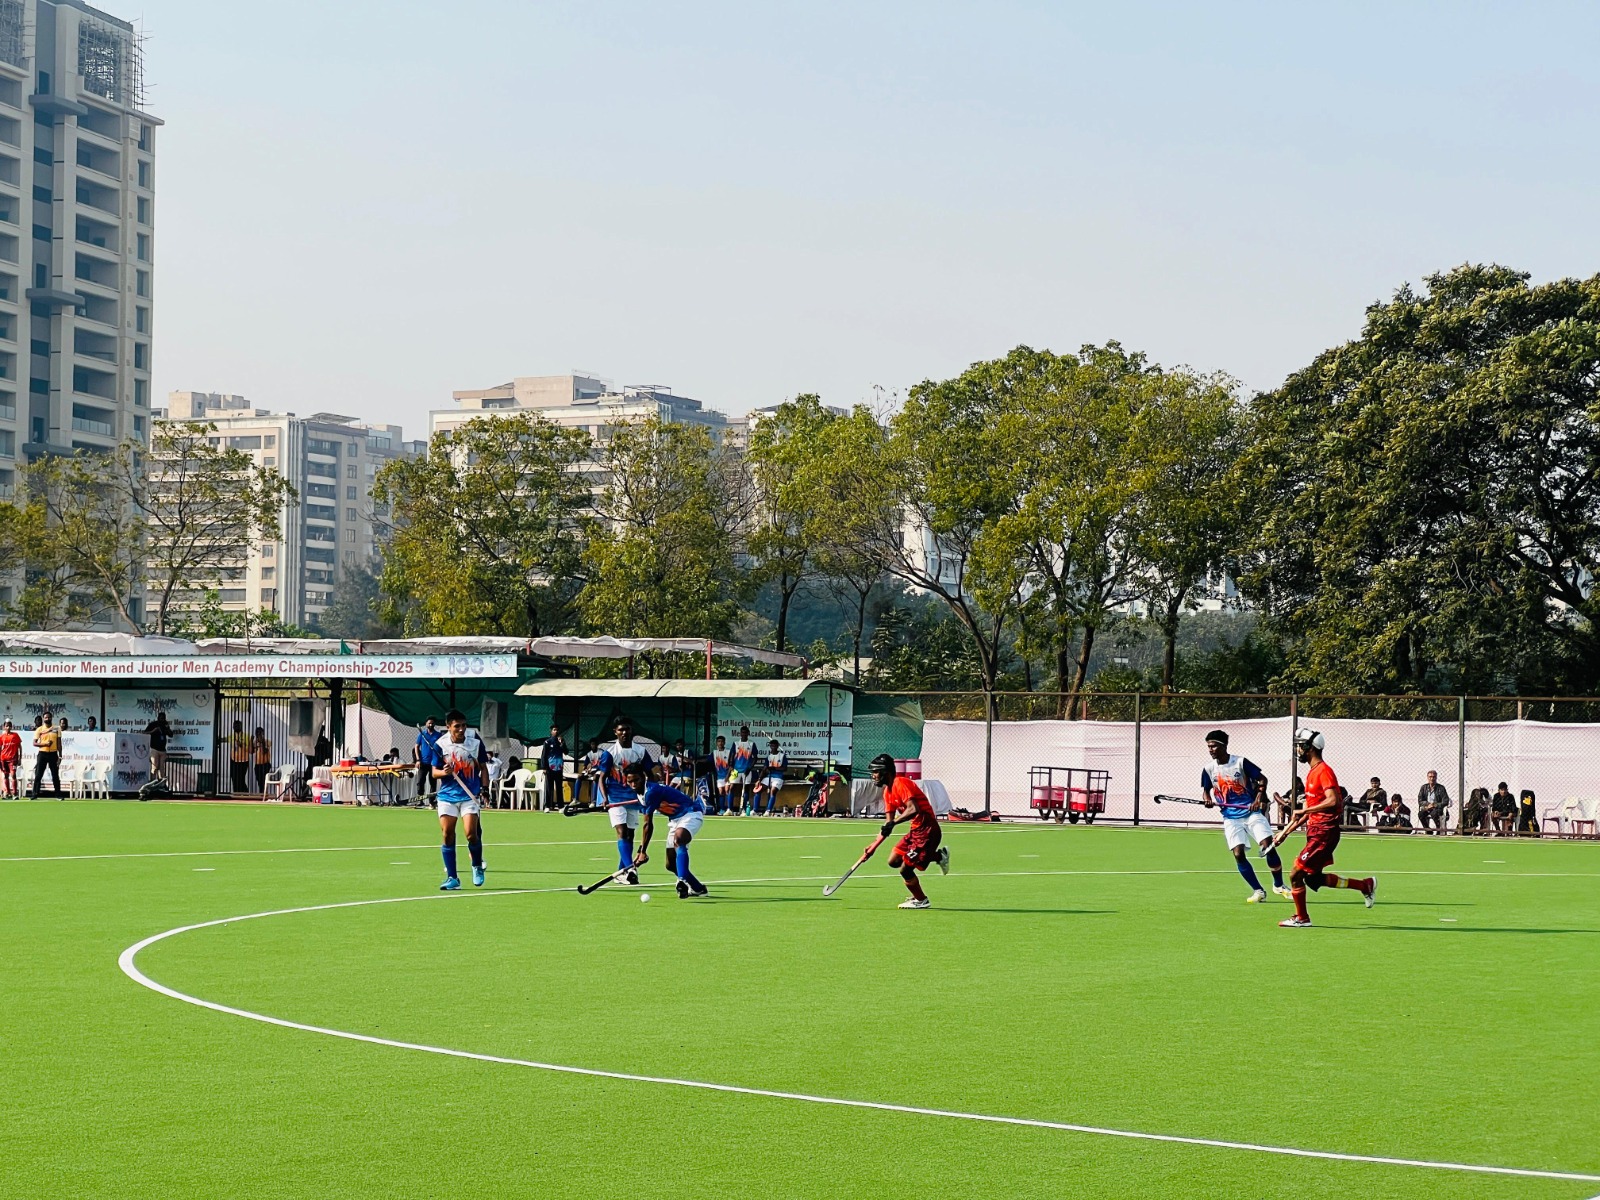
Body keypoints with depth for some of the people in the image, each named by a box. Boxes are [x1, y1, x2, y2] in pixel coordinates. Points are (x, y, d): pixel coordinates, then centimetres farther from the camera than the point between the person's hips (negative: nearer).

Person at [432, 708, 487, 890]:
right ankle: (452, 878, 6)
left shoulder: (475, 741, -4)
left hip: (470, 795, -1)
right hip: (447, 795, 1)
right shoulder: (440, 744, -4)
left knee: (471, 833, -12)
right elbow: (434, 772, 2)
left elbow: (483, 767, 6)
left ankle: (478, 867, 16)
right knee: (447, 835, -2)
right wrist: (444, 772, -20)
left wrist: (484, 789, -4)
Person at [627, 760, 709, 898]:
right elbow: (647, 825, 11)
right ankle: (697, 888, 25)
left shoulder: (651, 791, -24)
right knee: (671, 864, 7)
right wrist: (641, 850, 7)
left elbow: (648, 825, -19)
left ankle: (683, 882, -53)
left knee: (678, 839, -41)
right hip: (675, 819, 10)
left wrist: (642, 851, -14)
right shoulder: (641, 793, 5)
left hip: (690, 813, -10)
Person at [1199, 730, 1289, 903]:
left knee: (1268, 846, -11)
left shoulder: (1240, 762, -7)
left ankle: (1278, 885, 10)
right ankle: (1258, 891, 4)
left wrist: (1258, 799, -16)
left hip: (1251, 812, -3)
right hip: (1231, 818, 3)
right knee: (1238, 854, -10)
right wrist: (1207, 800, -8)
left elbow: (1262, 779, -2)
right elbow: (1206, 790, 15)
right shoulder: (1208, 769, 3)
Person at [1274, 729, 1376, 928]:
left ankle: (1301, 918, 8)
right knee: (1313, 878, 13)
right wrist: (1286, 831, 20)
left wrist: (1305, 810, -20)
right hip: (1315, 831, 10)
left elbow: (1332, 801, -27)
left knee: (1296, 874, -8)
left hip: (1324, 833, -10)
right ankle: (1365, 885, 24)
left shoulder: (1324, 771, -14)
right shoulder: (1312, 772, 17)